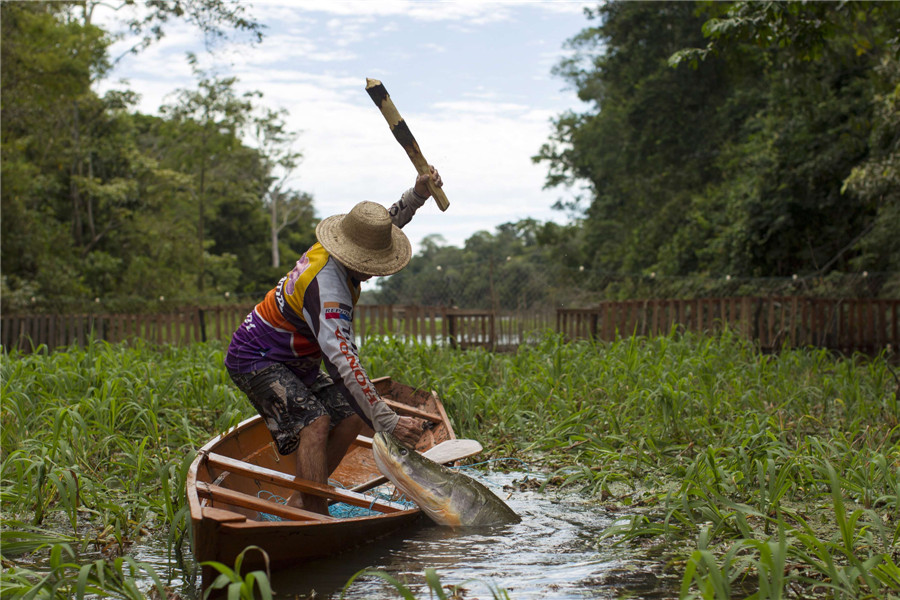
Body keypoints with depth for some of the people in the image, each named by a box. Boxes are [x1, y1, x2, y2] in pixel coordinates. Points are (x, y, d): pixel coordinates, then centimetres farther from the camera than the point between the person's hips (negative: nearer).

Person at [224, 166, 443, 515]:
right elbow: (343, 363, -43)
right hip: (254, 359, -10)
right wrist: (388, 422, -46)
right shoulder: (326, 288, -34)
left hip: (295, 362, 10)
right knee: (314, 422, -28)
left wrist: (418, 193, -5)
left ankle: (301, 500, 9)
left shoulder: (333, 249, -7)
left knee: (351, 416, 2)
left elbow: (389, 222, 15)